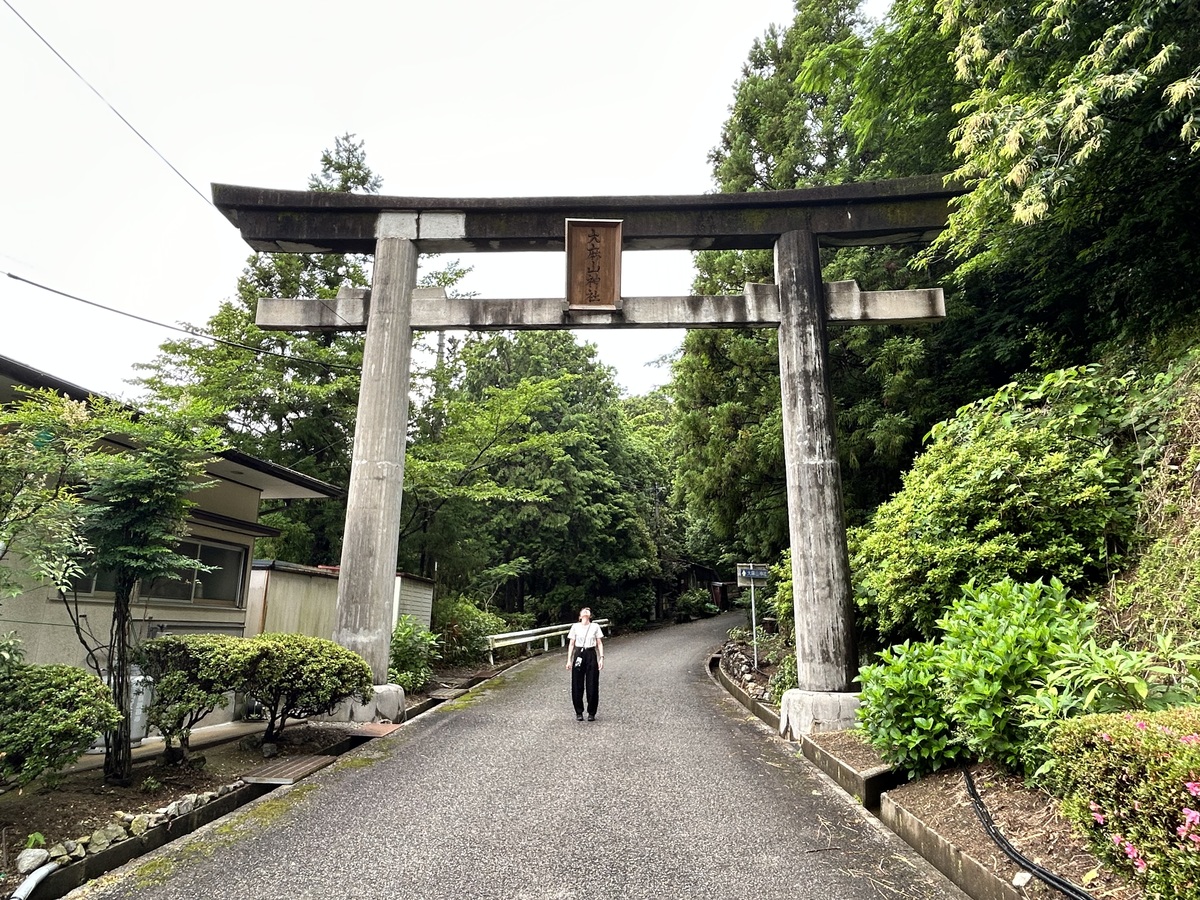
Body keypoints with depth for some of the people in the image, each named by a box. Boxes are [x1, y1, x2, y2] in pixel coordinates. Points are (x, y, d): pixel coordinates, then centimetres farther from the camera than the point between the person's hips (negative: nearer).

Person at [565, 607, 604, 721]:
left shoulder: (595, 626, 5)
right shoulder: (575, 626, 4)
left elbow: (599, 643, 5)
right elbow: (571, 644, 6)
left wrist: (601, 658, -4)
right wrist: (569, 660, 1)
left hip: (591, 655, 0)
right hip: (578, 655, 0)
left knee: (592, 685, 0)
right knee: (577, 685, 2)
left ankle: (591, 713, 12)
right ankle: (579, 712, 16)